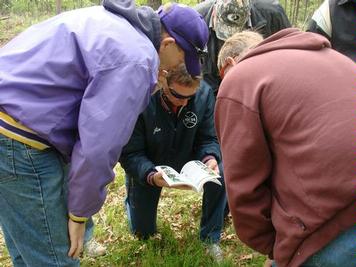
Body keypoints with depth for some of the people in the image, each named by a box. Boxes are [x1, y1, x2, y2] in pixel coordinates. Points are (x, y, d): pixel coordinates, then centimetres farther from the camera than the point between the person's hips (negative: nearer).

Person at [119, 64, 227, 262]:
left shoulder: (204, 93, -23)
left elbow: (208, 138, -12)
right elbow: (130, 154, -28)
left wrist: (210, 158, -35)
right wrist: (152, 175, -47)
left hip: (186, 160, 2)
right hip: (146, 170, -2)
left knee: (220, 174, -27)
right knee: (144, 233, 11)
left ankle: (211, 238, -4)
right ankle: (132, 199, 45)